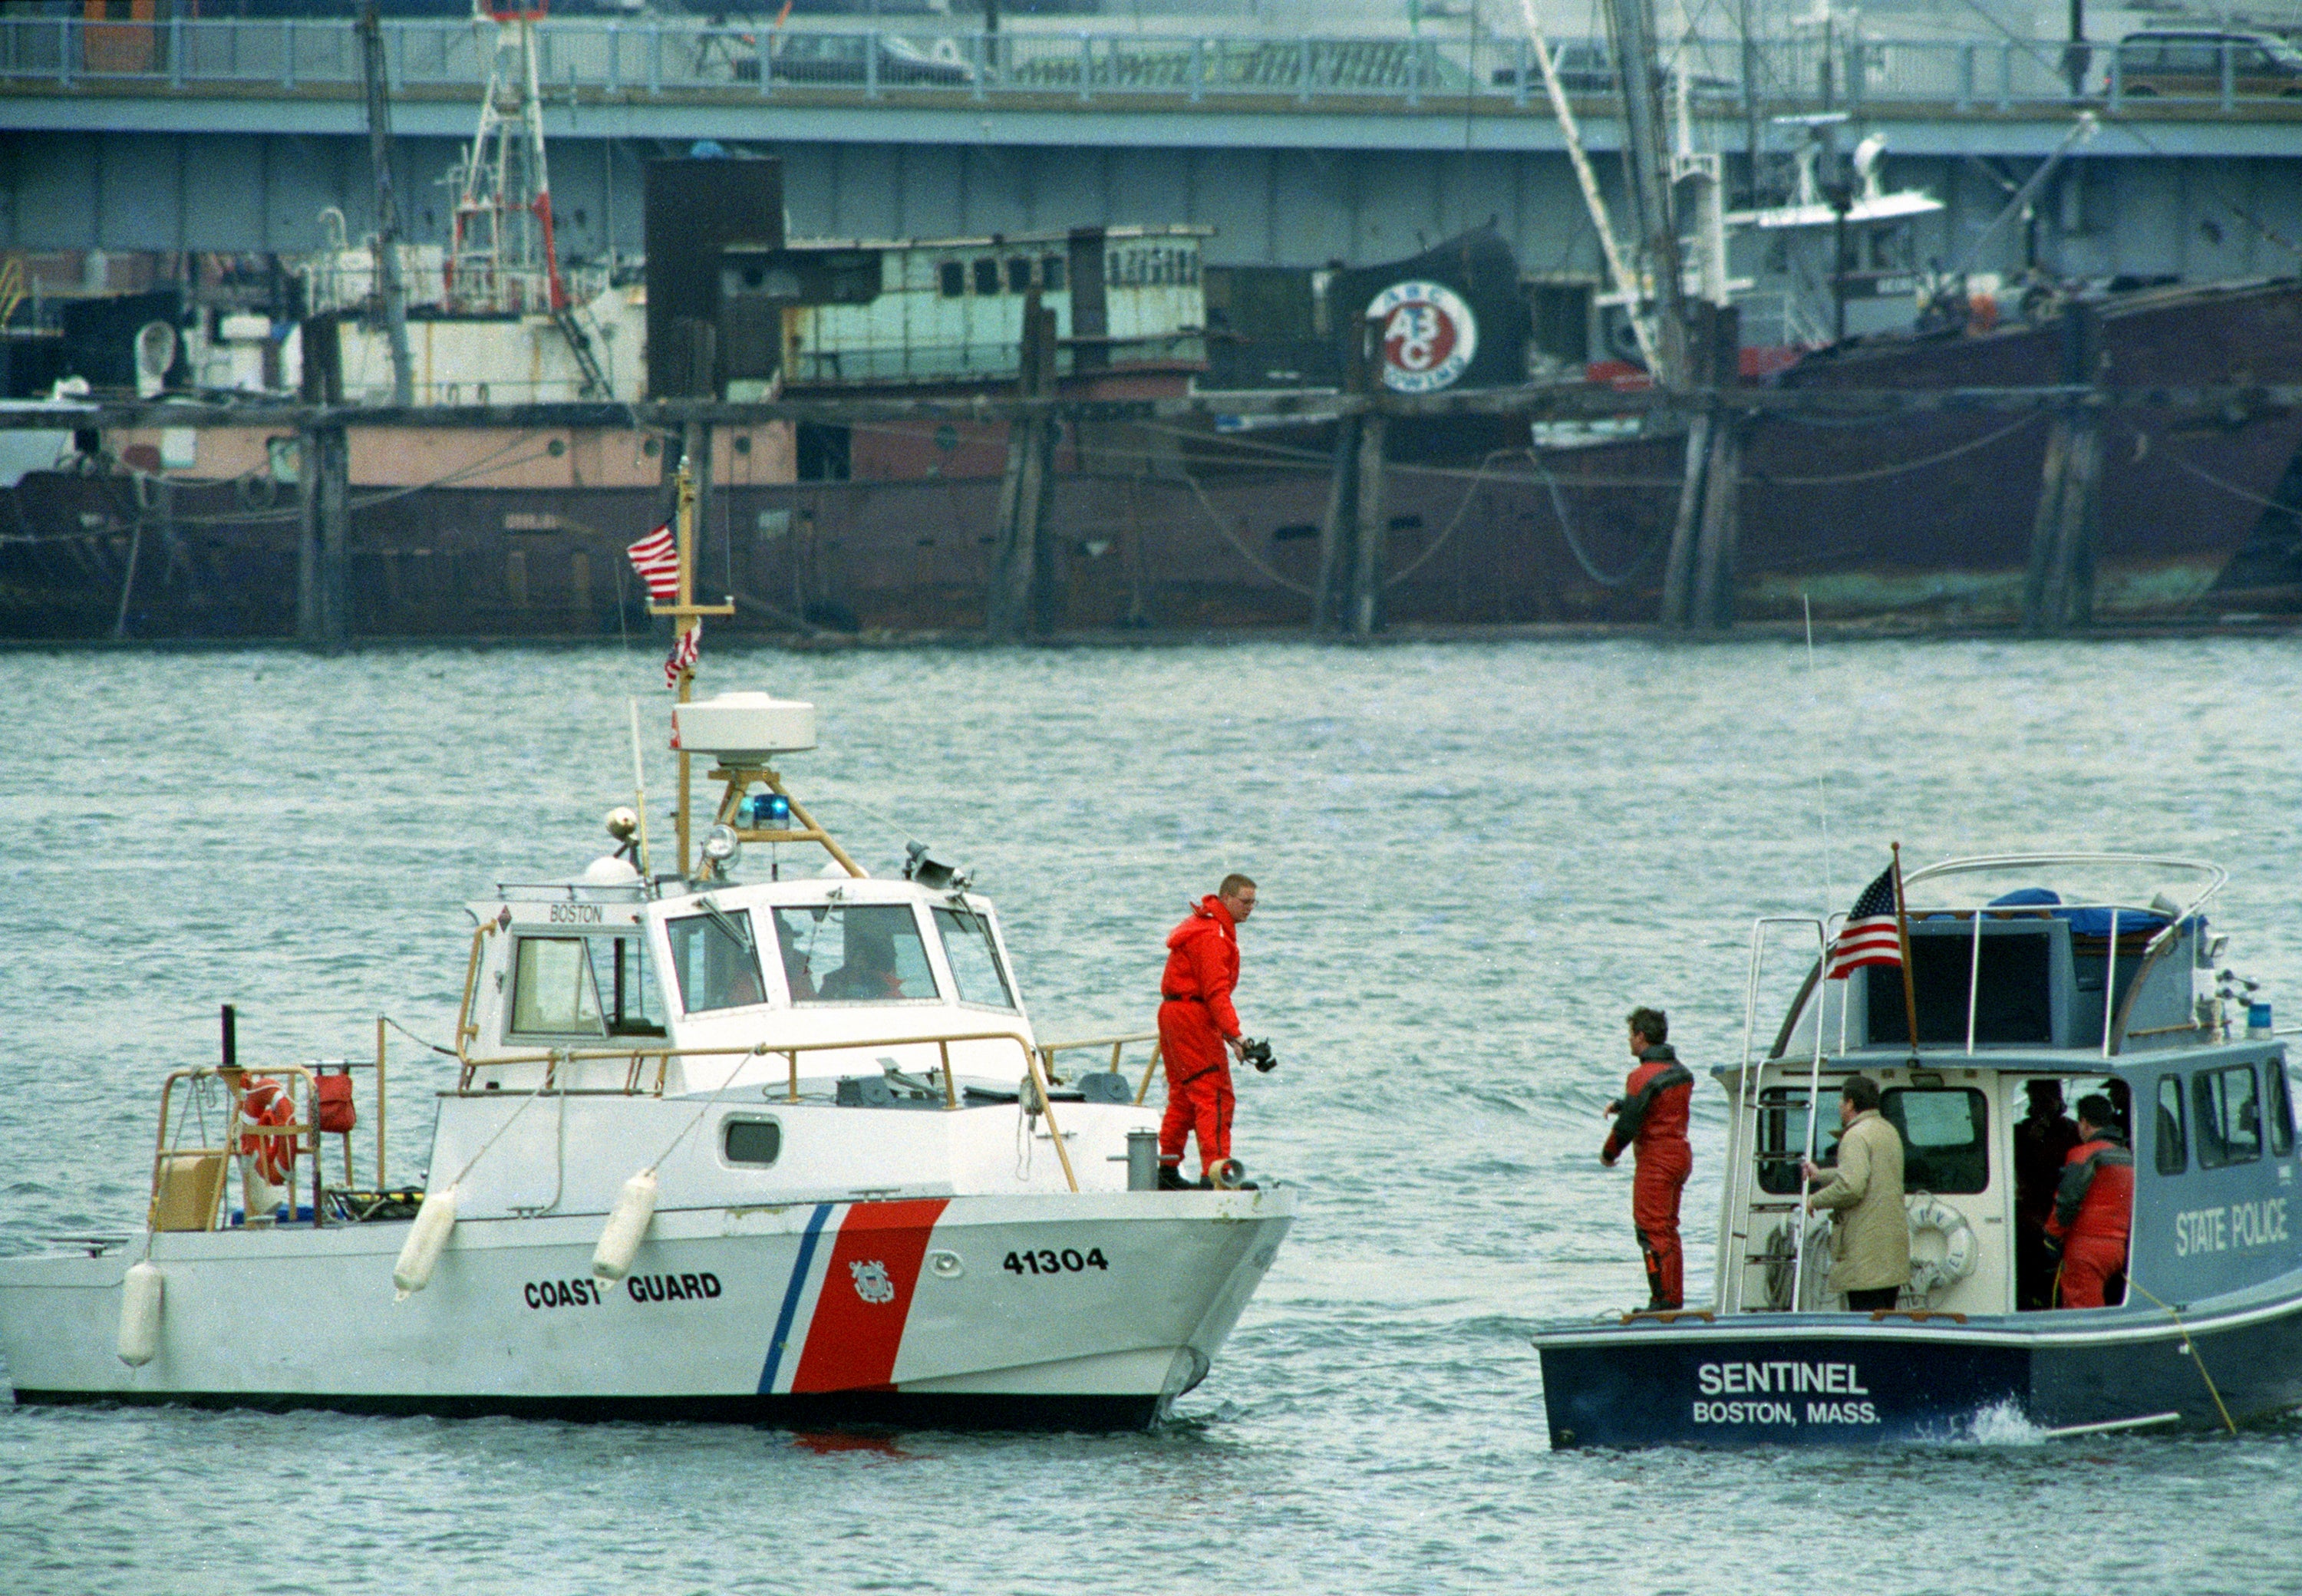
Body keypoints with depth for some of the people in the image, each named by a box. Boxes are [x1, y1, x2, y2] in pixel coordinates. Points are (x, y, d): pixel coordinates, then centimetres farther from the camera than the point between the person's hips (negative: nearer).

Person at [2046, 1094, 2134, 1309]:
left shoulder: (2085, 1155, -10)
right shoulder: (2128, 1157, 15)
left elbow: (2067, 1202, -16)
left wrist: (2052, 1239, -6)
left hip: (2086, 1249, -8)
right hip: (2118, 1248, 8)